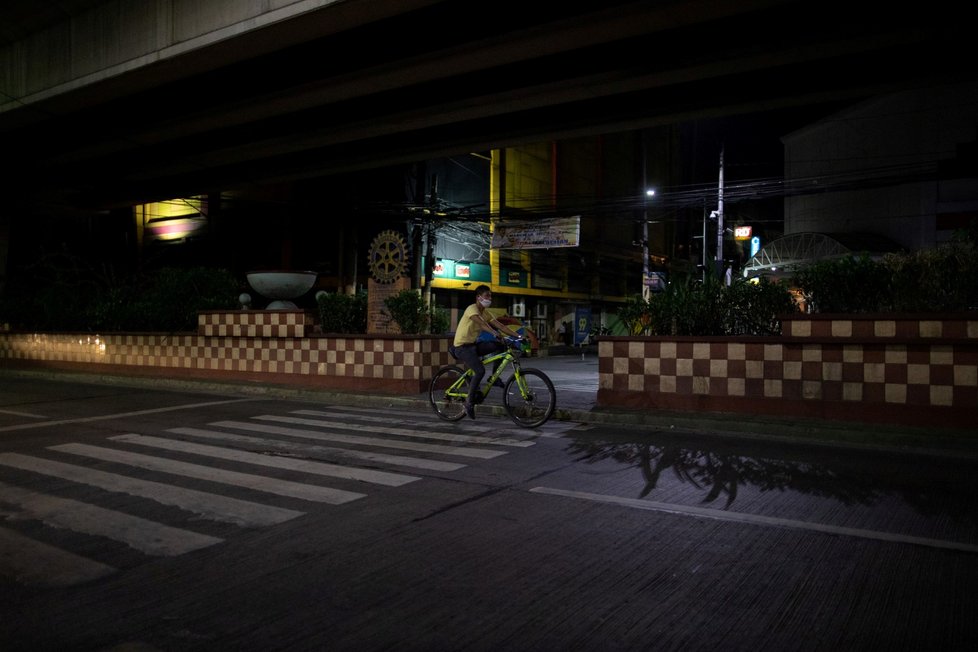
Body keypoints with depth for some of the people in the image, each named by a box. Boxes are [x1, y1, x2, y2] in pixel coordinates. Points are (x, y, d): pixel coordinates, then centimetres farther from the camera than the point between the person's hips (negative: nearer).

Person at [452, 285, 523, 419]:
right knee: (480, 371, -27)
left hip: (473, 344, 8)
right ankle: (469, 401, -12)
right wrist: (494, 333, -51)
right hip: (462, 347, -8)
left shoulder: (486, 312, 8)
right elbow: (481, 323, -36)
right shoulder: (472, 309, -16)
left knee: (501, 345, -7)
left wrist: (518, 335, -10)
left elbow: (499, 325, 1)